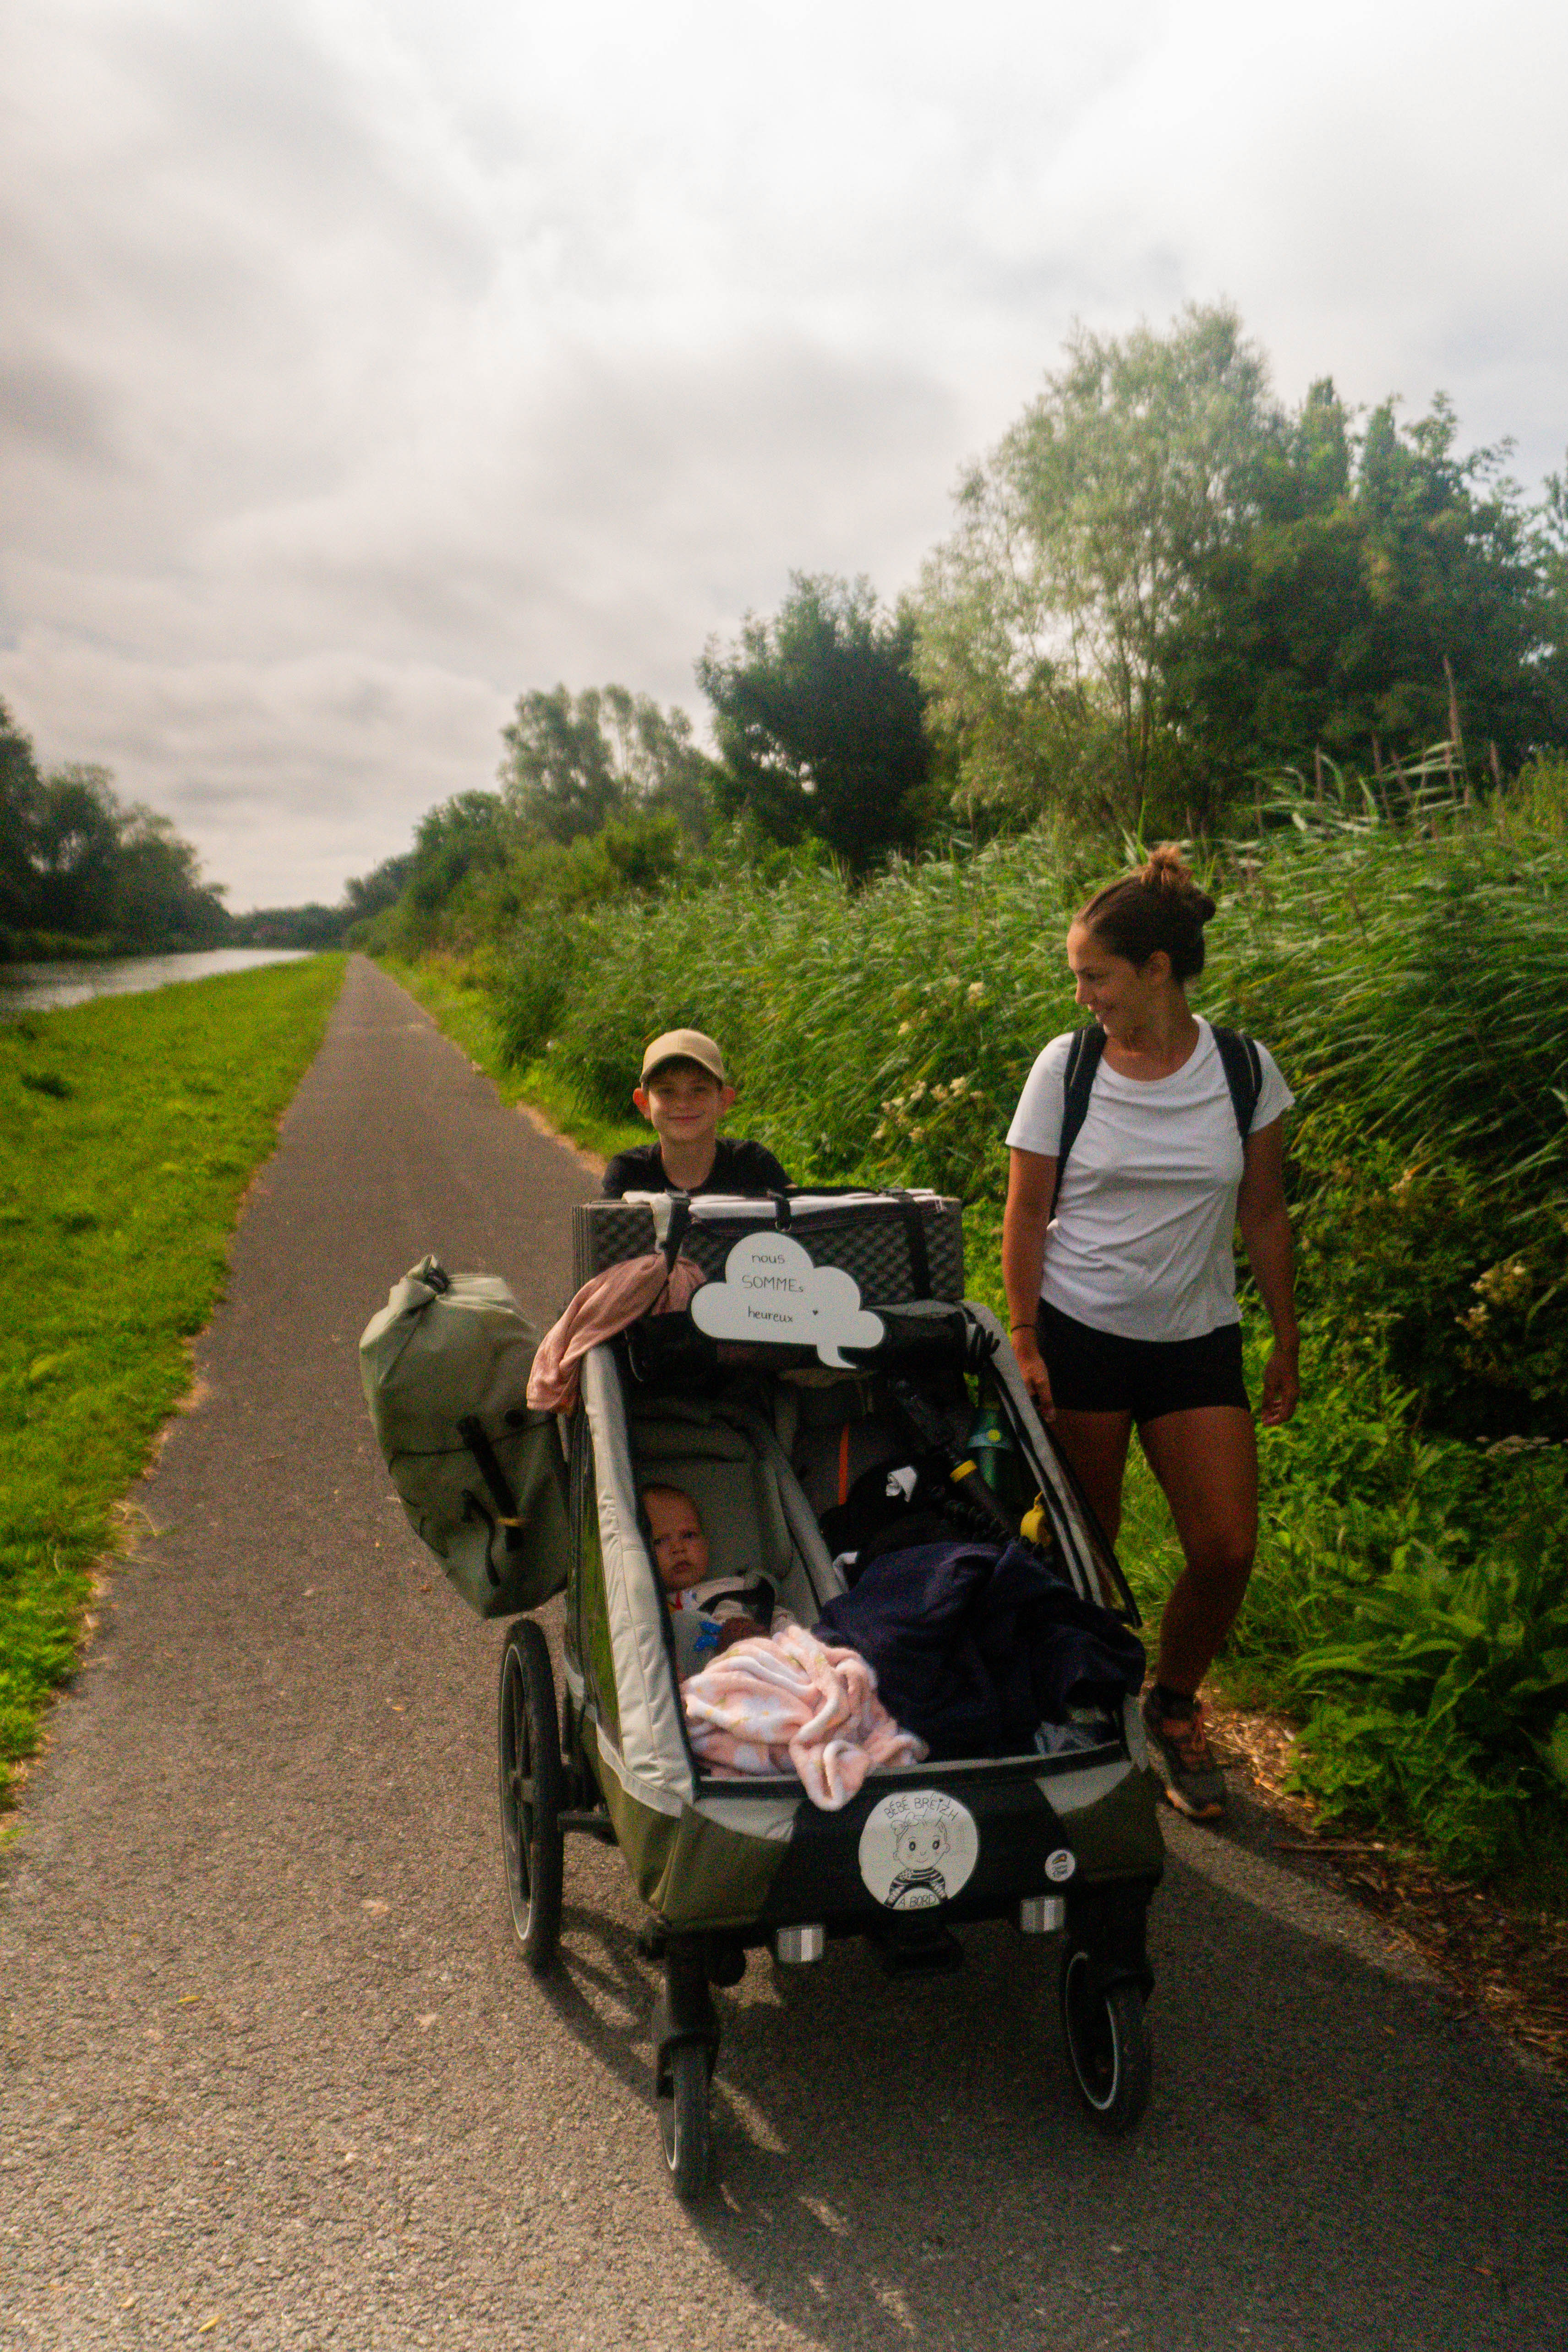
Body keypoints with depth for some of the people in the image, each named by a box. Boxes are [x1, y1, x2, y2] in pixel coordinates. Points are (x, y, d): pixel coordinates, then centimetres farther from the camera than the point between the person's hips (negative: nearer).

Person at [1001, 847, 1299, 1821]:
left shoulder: (1246, 1071, -1)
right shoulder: (1065, 1065, -4)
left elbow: (1265, 1214, 7)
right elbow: (1027, 1212, -1)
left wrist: (1288, 1341, 8)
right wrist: (1023, 1342, -6)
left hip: (1198, 1340, 2)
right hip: (1080, 1336, -1)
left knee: (1228, 1549, -2)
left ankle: (1173, 1706, 25)